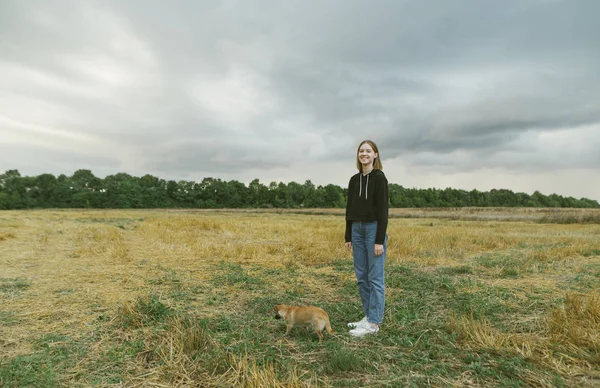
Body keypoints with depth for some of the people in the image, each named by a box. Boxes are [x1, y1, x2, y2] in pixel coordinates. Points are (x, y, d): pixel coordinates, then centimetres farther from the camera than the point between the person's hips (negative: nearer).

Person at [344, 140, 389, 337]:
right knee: (361, 276, 11)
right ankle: (368, 316, 23)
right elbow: (350, 209, 13)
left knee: (375, 277, -2)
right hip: (357, 229, 8)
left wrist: (380, 240, -17)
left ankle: (374, 323, 6)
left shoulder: (379, 178, -9)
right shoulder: (354, 180, 12)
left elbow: (383, 210, -13)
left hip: (374, 229, -7)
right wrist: (348, 236, 12)